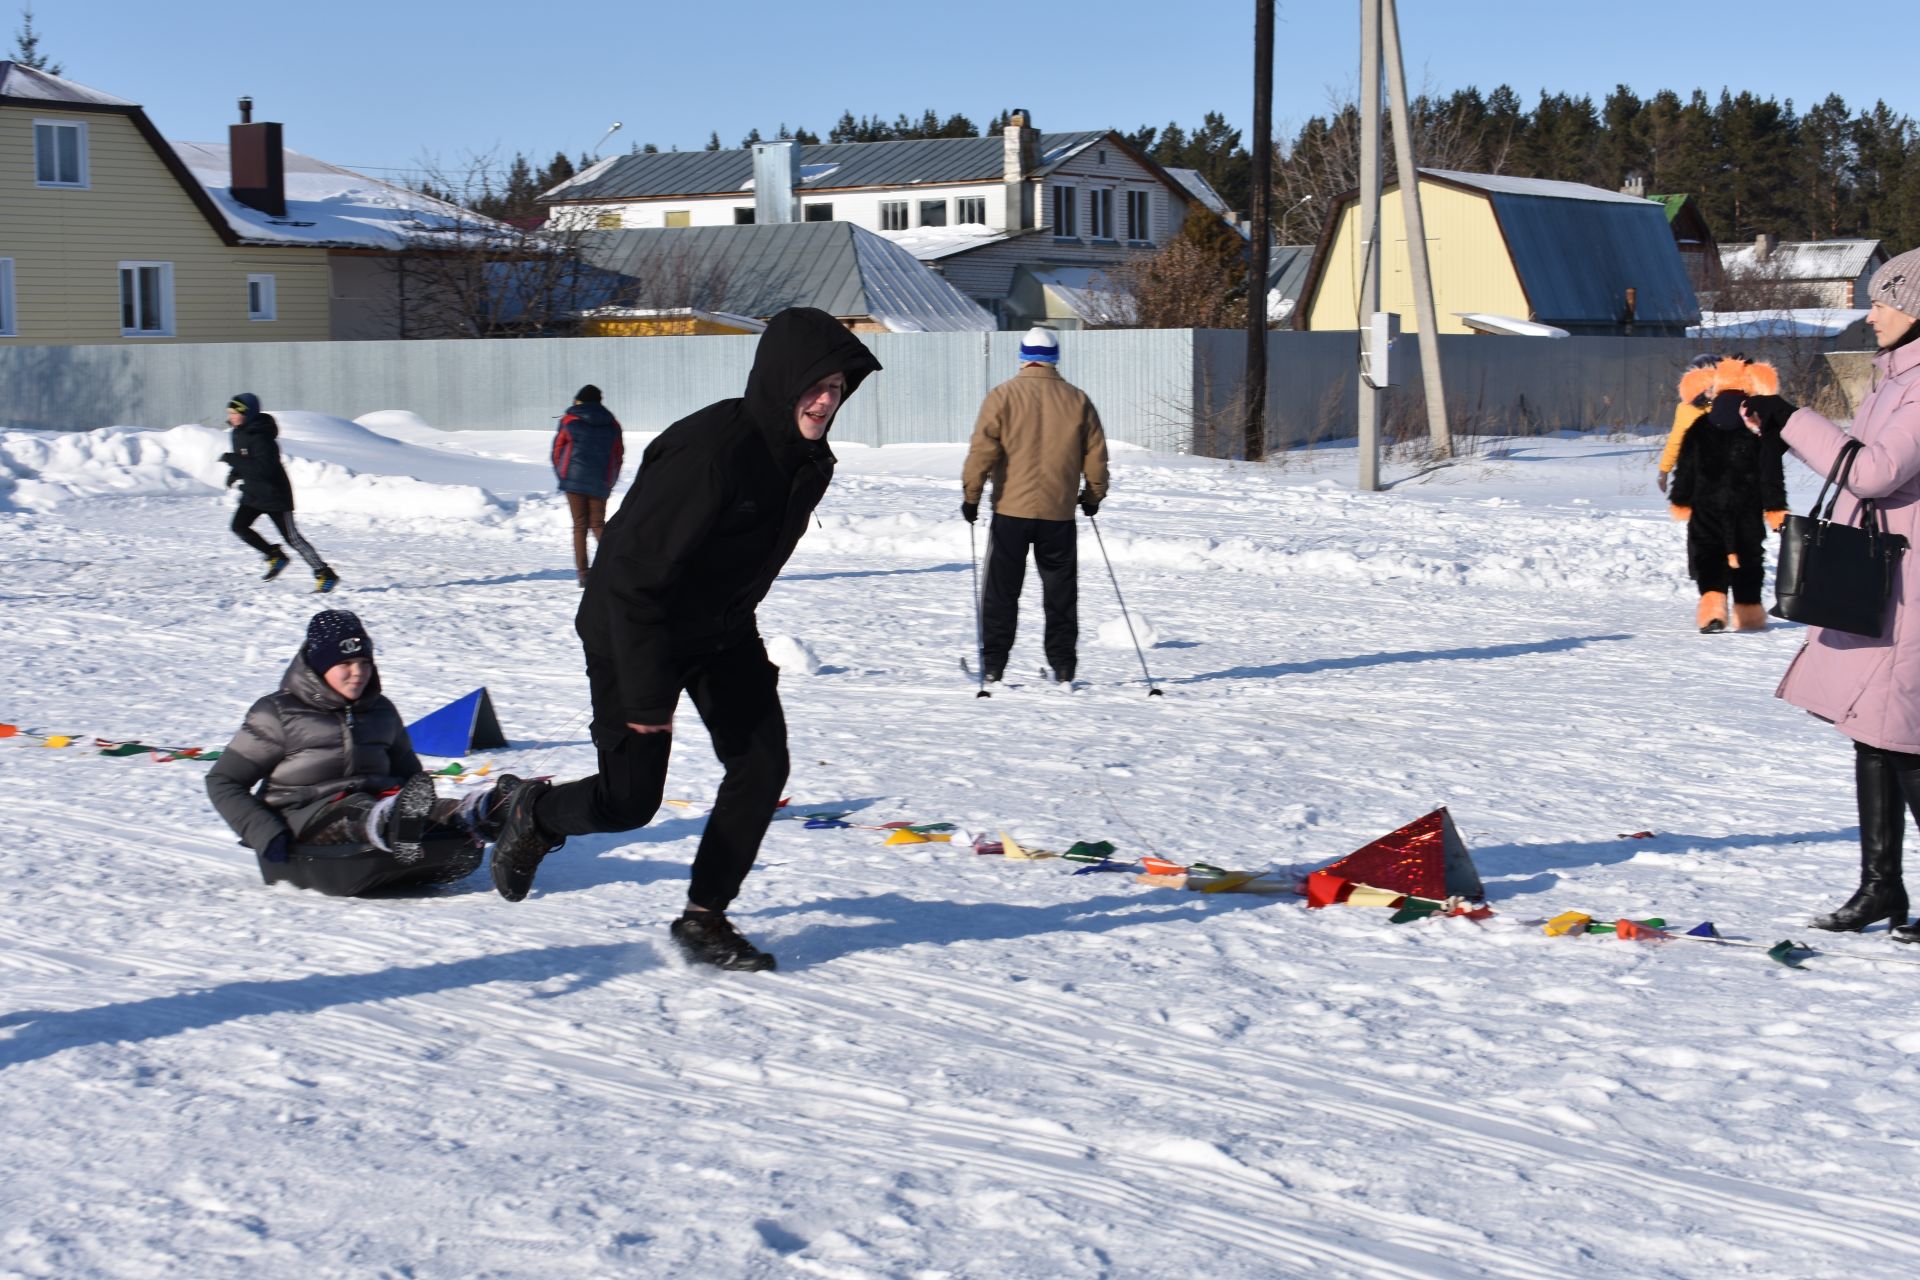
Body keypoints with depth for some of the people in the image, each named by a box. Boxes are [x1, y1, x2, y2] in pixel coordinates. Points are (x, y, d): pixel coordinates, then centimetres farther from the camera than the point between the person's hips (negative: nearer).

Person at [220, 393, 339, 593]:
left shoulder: (260, 437, -24)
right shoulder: (238, 433, 4)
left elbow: (264, 468, -34)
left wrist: (231, 459, -32)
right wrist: (235, 473, 6)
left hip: (274, 494, -9)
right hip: (252, 493, 9)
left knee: (292, 537, -5)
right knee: (239, 526, -4)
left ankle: (326, 575, 3)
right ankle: (276, 556, 14)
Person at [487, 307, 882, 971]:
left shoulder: (806, 457, -5)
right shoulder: (709, 450, -31)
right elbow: (635, 573, -29)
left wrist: (748, 648, 18)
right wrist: (645, 694, -26)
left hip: (723, 632, 7)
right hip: (633, 632, -7)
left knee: (763, 764, -5)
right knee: (631, 800, -2)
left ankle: (704, 918, 8)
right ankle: (535, 816, 31)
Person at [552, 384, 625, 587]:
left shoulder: (569, 421, 0)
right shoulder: (612, 424, 8)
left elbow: (557, 451, 4)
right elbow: (619, 454, 11)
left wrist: (562, 477, 17)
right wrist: (610, 482, 19)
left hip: (574, 479, -2)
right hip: (601, 484, 2)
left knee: (580, 525, 4)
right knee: (598, 523, 12)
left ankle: (582, 573, -1)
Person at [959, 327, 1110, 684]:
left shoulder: (1003, 396, -4)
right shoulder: (1078, 400, 4)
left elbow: (982, 450, -9)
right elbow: (1096, 455, 7)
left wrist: (971, 494, -1)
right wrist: (1093, 495, 21)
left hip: (1011, 510, -2)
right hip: (1059, 513, 2)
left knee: (1002, 591, 7)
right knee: (1060, 592, 11)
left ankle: (993, 665, 7)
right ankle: (1063, 666, 10)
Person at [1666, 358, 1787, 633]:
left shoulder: (1699, 427, 0)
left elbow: (1685, 469, 4)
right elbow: (1771, 473, -4)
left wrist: (1681, 501, 13)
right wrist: (1775, 508, 0)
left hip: (1707, 507, 0)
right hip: (1747, 509, 0)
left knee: (1708, 558, 0)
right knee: (1748, 559, 13)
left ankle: (1712, 609, -20)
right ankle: (1749, 613, 19)